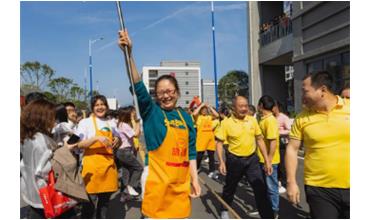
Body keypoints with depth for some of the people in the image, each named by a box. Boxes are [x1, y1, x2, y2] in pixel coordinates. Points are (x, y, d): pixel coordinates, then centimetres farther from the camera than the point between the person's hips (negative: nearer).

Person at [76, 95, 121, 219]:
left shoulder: (111, 123, 12)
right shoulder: (85, 122, -3)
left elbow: (118, 144, 20)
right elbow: (79, 144, -11)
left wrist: (117, 140, -3)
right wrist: (96, 138, -25)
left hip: (108, 165, 5)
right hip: (92, 164, -5)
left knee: (105, 201, 16)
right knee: (90, 203, -2)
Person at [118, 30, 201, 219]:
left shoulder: (185, 116, 6)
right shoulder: (151, 111, -5)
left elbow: (191, 152, 10)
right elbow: (138, 86, -21)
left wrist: (194, 179, 7)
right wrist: (129, 54, -33)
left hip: (181, 182, 4)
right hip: (157, 180, -4)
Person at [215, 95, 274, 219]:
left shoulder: (252, 120, -2)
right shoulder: (226, 123, -13)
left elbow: (260, 140, 5)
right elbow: (219, 143, -8)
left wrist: (267, 160, 1)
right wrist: (221, 162, -18)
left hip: (252, 159, 2)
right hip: (234, 160, -2)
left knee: (261, 189, -1)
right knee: (230, 188, 17)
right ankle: (224, 211, 43)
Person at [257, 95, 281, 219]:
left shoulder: (270, 120, -20)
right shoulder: (263, 119, 9)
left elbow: (273, 142, -25)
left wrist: (268, 161, -24)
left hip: (269, 161, -9)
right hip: (262, 159, 9)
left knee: (271, 186, 5)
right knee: (263, 185, 19)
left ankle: (274, 212, 20)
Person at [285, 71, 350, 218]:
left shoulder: (349, 108, -3)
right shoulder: (302, 118, -3)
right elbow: (292, 149, 1)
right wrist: (291, 182, -3)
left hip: (349, 187, 1)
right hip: (319, 189, 0)